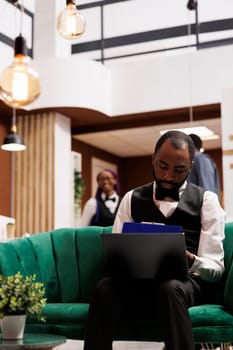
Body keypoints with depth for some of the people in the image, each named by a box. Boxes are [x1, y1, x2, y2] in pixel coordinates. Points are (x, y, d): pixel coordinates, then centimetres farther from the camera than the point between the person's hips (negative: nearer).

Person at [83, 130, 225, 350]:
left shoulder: (206, 201, 6)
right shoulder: (132, 198, 14)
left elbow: (215, 267, 0)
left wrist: (190, 261, -23)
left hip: (185, 281, -2)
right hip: (137, 280, 2)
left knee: (170, 288, -38)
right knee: (104, 289, -31)